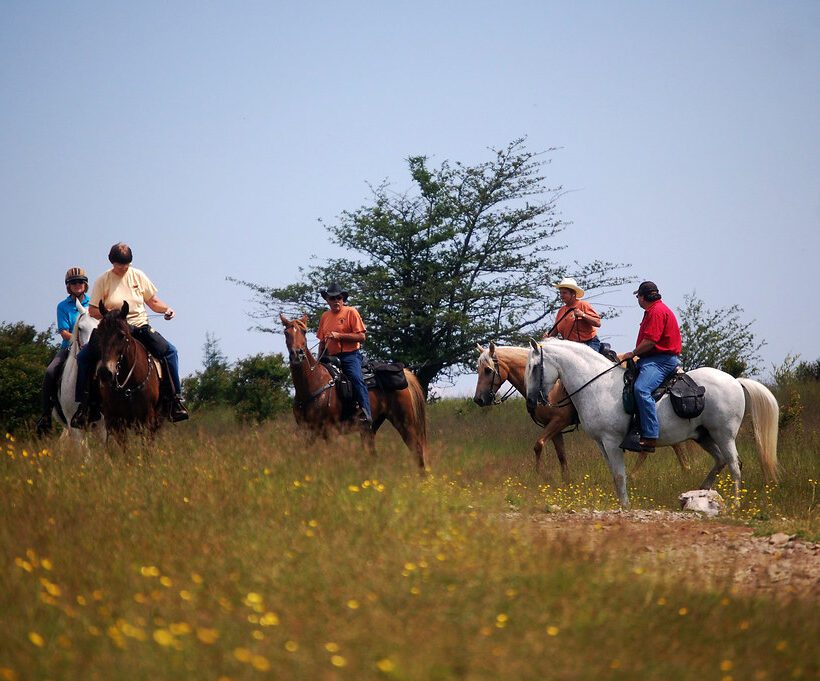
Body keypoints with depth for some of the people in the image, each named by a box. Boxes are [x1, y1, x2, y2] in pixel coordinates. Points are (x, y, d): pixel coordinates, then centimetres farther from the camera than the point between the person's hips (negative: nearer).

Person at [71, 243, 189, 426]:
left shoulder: (138, 276, 6)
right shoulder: (102, 280, -1)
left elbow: (153, 301, 12)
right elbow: (92, 310, 0)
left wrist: (166, 309, -7)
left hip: (140, 327, 1)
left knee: (169, 351, -16)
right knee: (84, 357, -18)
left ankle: (175, 398, -8)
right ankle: (85, 405, -9)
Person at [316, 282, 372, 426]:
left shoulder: (351, 312, -1)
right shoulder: (325, 316, 15)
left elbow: (361, 336, -9)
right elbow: (322, 341, 22)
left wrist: (339, 336, -16)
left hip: (350, 355, -7)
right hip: (331, 357, 7)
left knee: (356, 378, -29)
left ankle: (366, 414, -38)